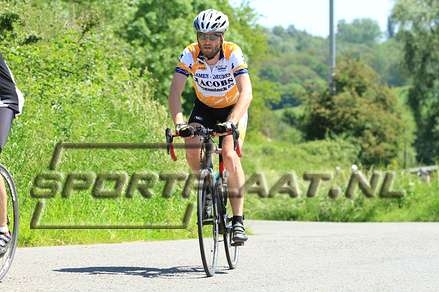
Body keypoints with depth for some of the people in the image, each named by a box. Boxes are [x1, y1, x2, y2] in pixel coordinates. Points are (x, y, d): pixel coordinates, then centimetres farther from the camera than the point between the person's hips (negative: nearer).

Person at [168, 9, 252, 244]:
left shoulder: (233, 55, -28)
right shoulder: (189, 55, -22)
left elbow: (246, 93, -38)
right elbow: (174, 93, -28)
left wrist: (231, 122, -54)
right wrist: (179, 123, -44)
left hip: (233, 109, -3)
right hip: (204, 108, 3)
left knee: (229, 154, -25)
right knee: (191, 149, -23)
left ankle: (238, 220, -21)